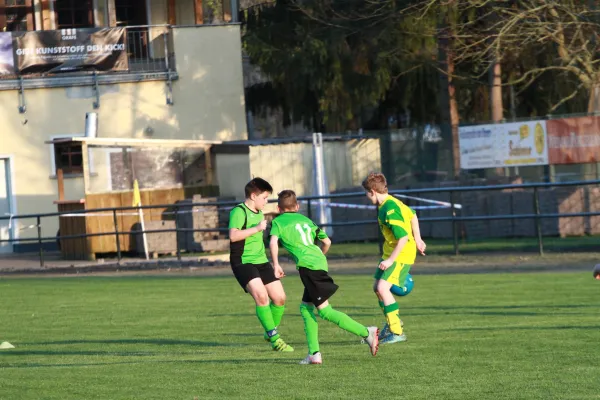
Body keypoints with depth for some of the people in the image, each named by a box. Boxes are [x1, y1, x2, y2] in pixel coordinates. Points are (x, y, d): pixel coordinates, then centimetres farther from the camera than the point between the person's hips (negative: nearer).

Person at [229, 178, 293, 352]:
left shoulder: (259, 214, 17)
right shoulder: (239, 212, -11)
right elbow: (233, 235, -27)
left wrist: (274, 265, 28)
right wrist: (257, 228, -27)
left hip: (261, 261, 9)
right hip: (242, 261, -9)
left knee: (280, 298, 3)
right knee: (261, 296, -25)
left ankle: (271, 333, 26)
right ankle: (274, 338, -16)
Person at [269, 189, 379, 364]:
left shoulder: (278, 222, 9)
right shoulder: (306, 220, 25)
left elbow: (273, 242, -10)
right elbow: (327, 242, 28)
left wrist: (276, 264, -3)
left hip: (307, 265, -7)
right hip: (320, 262, 7)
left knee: (325, 310, -8)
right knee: (305, 307, 16)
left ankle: (366, 332, -18)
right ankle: (314, 353, 7)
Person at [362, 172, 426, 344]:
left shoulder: (390, 210, -24)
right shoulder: (390, 203, 7)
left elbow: (403, 237, -29)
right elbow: (412, 215, 22)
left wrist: (391, 260, -25)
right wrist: (417, 239, 25)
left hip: (401, 255, -10)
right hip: (390, 253, 10)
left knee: (383, 287, -21)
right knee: (377, 287, 15)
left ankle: (397, 332, -18)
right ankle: (392, 323, 34)